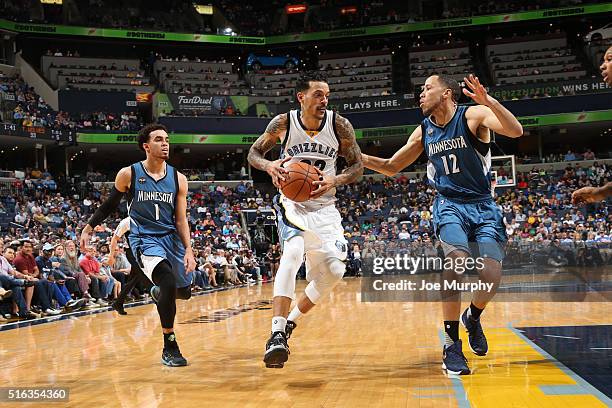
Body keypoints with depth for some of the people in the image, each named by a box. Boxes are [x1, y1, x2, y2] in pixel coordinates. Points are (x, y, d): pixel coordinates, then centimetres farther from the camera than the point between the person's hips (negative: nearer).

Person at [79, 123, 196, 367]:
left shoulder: (178, 179, -1)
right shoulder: (128, 174, -7)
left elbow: (181, 220, -1)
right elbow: (110, 205, 10)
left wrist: (188, 250, -12)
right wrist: (89, 228, 11)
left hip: (171, 237, 5)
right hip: (144, 239, -4)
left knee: (184, 291, 11)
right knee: (169, 283, -28)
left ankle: (158, 292, 49)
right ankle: (169, 348, -14)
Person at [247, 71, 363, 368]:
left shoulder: (339, 125, -9)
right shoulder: (283, 123, -11)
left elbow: (357, 165, -1)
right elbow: (253, 153, 1)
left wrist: (335, 181, -22)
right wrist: (270, 166, -22)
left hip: (324, 208, 3)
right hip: (292, 202, -3)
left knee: (334, 271, -5)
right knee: (293, 252, -31)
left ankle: (290, 321, 18)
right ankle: (277, 334, -32)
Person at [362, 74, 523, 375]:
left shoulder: (473, 115, -7)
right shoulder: (424, 132, 7)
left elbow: (515, 131, -24)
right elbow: (391, 167, 17)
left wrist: (488, 101, -38)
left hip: (483, 206, -1)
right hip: (449, 205, 2)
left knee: (491, 277, -15)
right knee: (457, 259, -27)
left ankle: (473, 317, 21)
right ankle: (451, 344, -19)